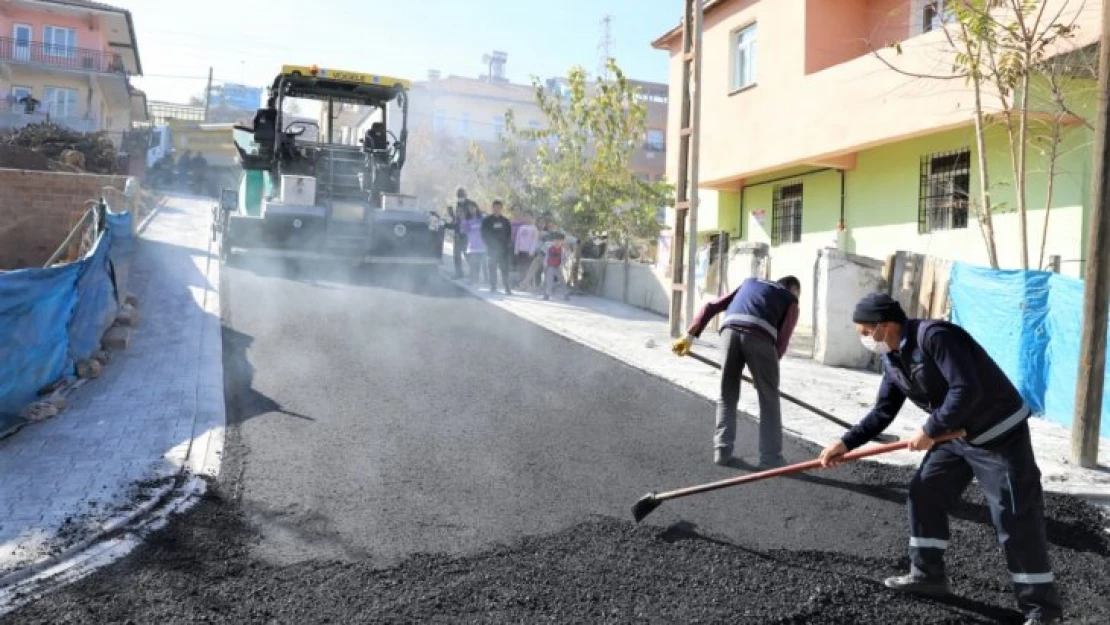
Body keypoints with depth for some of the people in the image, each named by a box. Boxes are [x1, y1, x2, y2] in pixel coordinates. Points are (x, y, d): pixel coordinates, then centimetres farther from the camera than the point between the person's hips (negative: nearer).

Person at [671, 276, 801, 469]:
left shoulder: (750, 283, 37)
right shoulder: (790, 301, 26)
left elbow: (711, 307, 26)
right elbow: (782, 340, 10)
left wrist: (690, 336, 23)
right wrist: (765, 371, 19)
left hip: (730, 330, 3)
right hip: (759, 335, -3)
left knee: (727, 396, 16)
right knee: (769, 400, 11)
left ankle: (722, 452, 16)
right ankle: (771, 458, 12)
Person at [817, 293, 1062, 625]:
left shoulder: (935, 336, -27)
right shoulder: (891, 360, 1)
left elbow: (967, 390, -33)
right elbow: (883, 412, 6)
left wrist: (930, 430, -26)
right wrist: (846, 443, -1)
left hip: (998, 433, -9)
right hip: (956, 434, 9)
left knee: (1016, 520, -5)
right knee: (923, 495, 11)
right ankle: (927, 574, 25)